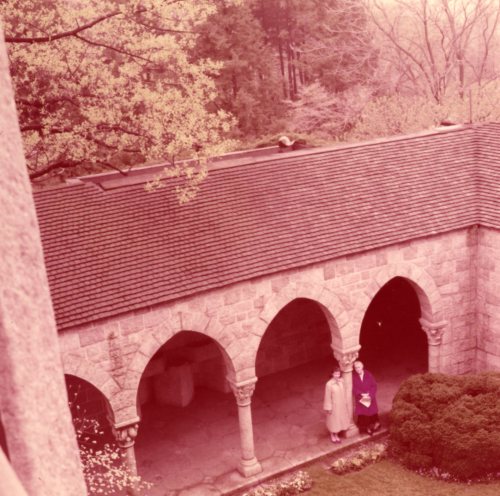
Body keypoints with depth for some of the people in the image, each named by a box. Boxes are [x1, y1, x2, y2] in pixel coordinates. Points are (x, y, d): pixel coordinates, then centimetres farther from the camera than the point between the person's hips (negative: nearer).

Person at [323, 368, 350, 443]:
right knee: (333, 420, 13)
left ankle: (336, 435, 39)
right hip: (334, 405, -6)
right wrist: (328, 408, -13)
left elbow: (343, 392, 5)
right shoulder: (329, 384, -25)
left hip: (341, 405, 6)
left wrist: (345, 402, 11)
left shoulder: (341, 381, -9)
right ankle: (332, 435, 36)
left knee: (340, 419, 18)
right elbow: (327, 397, -17)